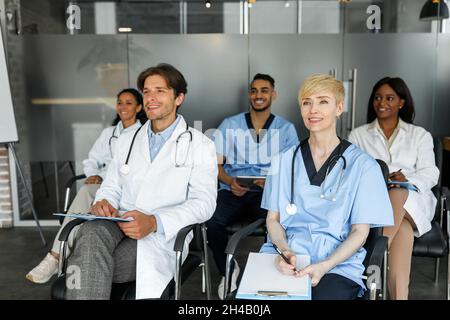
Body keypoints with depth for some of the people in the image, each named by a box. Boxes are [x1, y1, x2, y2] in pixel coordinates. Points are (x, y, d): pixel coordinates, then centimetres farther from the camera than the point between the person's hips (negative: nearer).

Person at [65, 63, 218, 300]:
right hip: (119, 225, 4)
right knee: (91, 232, -33)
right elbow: (111, 186, 19)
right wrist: (104, 202, -8)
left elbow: (204, 202, -6)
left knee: (92, 267, -30)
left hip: (162, 235, -4)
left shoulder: (199, 145, 4)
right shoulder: (128, 141, 21)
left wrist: (155, 222, -22)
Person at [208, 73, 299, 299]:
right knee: (211, 221, -30)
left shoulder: (286, 129, 10)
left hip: (269, 192, -1)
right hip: (233, 190, 1)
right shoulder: (229, 125, 11)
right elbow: (215, 164, 9)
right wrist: (229, 181, -12)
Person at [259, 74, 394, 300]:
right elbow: (273, 219, 10)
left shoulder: (362, 165, 3)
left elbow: (360, 231, 1)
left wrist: (324, 266, -15)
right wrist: (284, 250, -11)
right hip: (284, 254, 2)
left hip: (337, 262, -2)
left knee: (326, 294, -32)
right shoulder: (284, 161, 13)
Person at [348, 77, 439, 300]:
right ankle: (399, 295, -41)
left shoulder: (420, 135, 18)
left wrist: (407, 179, -19)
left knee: (397, 194, -40)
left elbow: (430, 174, 5)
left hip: (411, 200, 0)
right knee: (403, 229, -36)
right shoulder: (358, 135, 18)